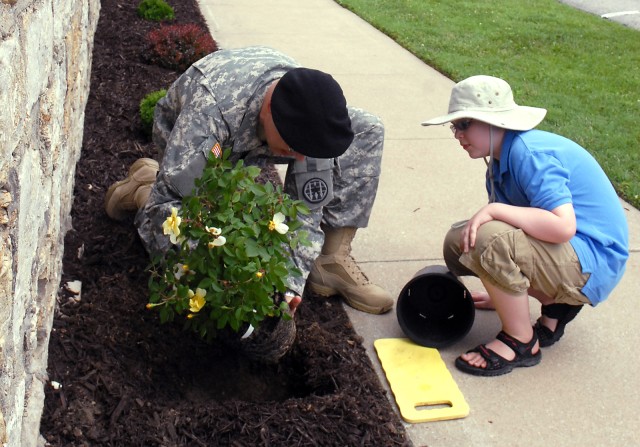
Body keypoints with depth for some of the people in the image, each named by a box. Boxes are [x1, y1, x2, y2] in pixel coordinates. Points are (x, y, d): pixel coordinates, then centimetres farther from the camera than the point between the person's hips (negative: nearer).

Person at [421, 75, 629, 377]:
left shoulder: (530, 154, -23)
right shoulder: (500, 163, 7)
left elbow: (562, 227, -34)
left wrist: (493, 209, -27)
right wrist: (501, 295, 20)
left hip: (592, 264, -10)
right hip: (562, 251, 10)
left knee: (489, 240, -32)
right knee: (459, 241, 5)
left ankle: (522, 343, -10)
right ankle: (555, 304, 10)